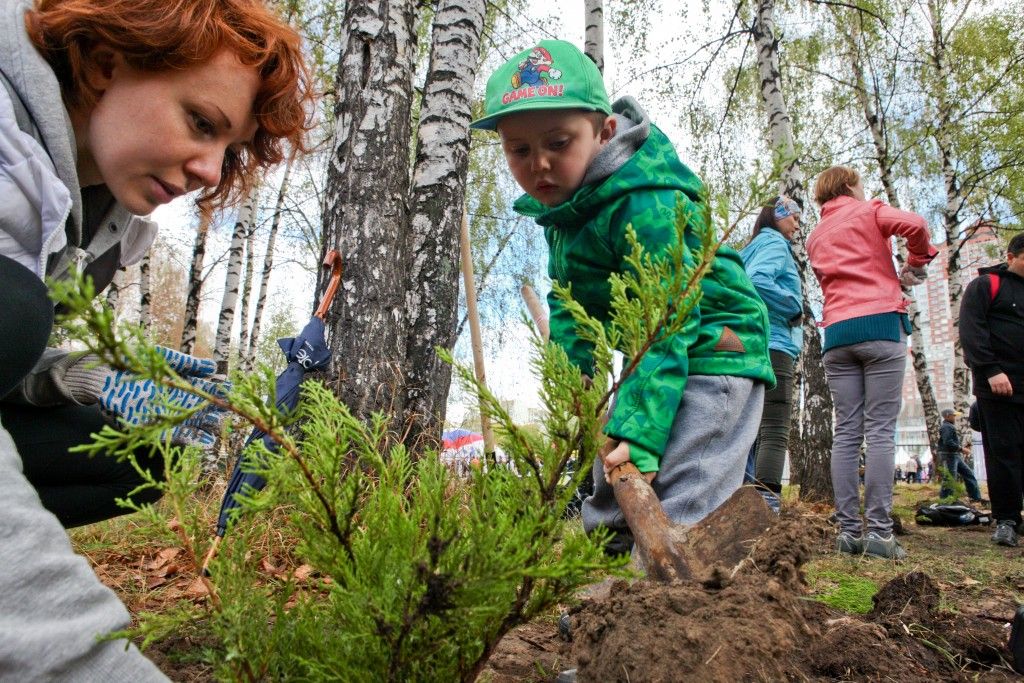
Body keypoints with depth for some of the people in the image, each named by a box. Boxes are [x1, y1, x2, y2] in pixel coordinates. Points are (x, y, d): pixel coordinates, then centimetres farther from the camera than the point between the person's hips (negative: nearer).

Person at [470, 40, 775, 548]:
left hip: (710, 357, -9)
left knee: (674, 516, -18)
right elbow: (567, 303, 3)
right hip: (649, 361, 9)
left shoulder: (646, 205, -28)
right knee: (608, 508, 17)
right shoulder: (561, 203, 0)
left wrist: (640, 435, -37)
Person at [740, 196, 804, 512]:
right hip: (772, 346, -9)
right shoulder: (775, 243, -1)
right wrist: (795, 307, -9)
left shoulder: (751, 248, 26)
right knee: (775, 434, -15)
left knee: (754, 432, 7)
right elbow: (757, 281, -20)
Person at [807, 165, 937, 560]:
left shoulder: (815, 237, 23)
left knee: (846, 432, 2)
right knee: (880, 431, -6)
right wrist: (917, 263, 7)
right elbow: (914, 225, -9)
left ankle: (848, 530, -1)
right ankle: (878, 530, -10)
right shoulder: (869, 211, 9)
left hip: (836, 333, 4)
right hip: (880, 323, -4)